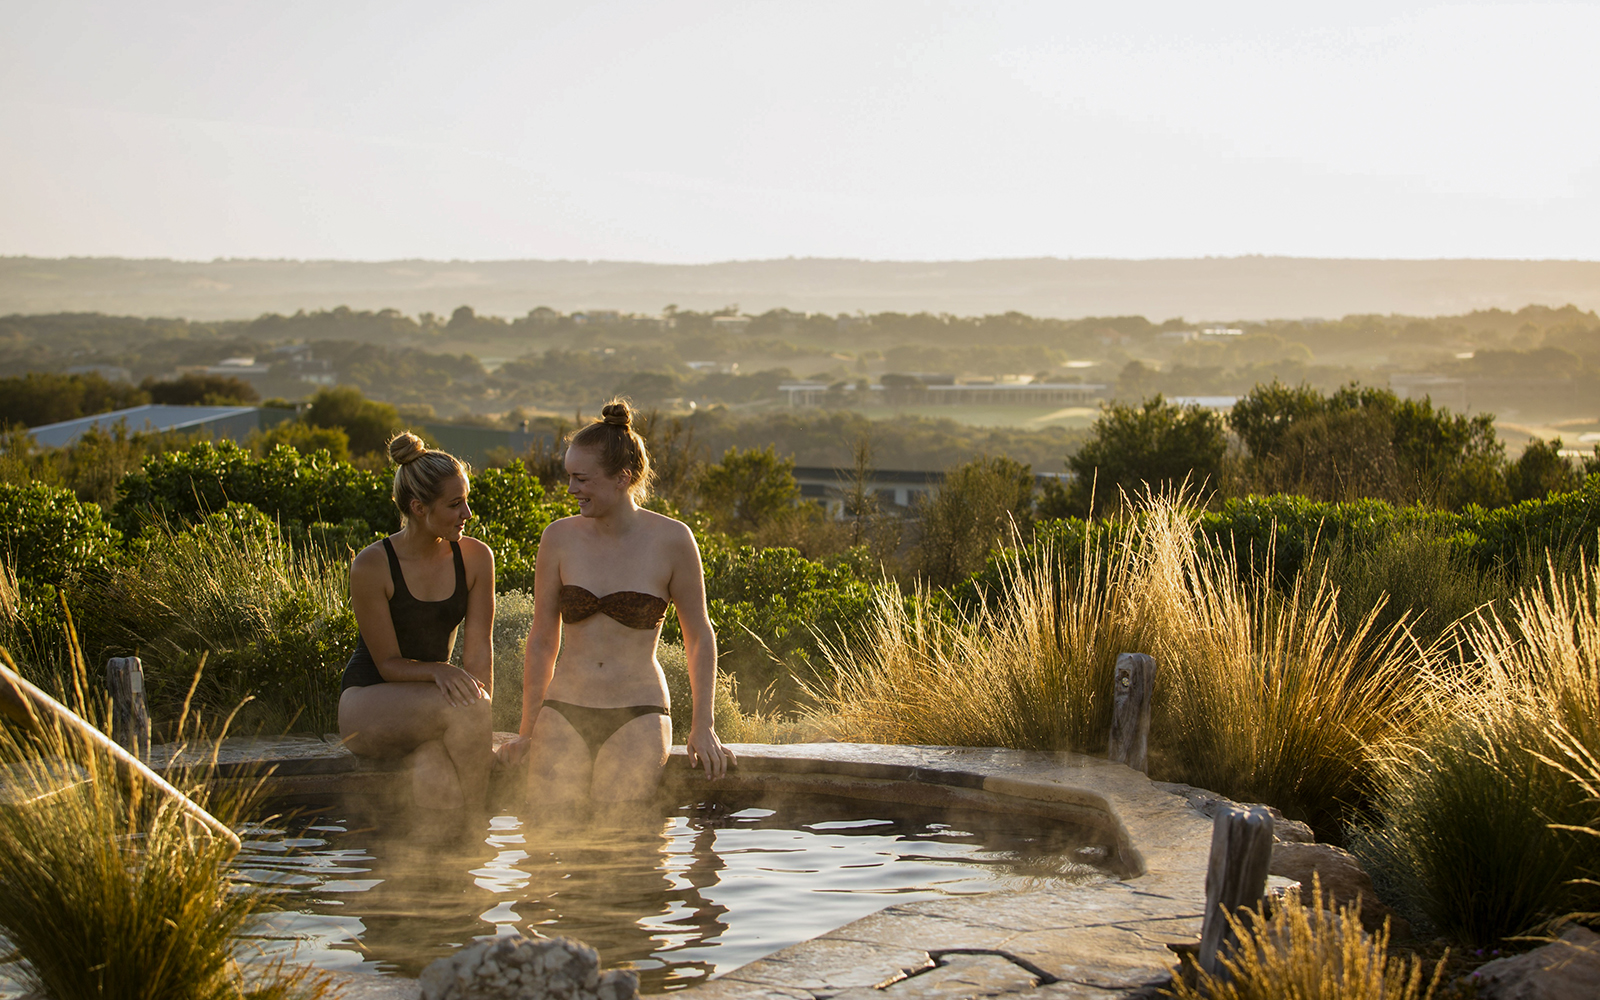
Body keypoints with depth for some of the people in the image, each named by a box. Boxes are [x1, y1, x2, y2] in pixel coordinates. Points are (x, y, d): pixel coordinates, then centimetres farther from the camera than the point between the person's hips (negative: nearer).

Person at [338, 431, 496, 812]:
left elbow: (479, 650, -5)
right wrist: (438, 672, -32)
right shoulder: (372, 565, -16)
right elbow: (388, 664, -12)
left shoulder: (475, 558, -4)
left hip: (431, 702, 3)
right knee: (462, 706, -33)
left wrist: (479, 732, -16)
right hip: (368, 703, -3)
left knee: (435, 779, -34)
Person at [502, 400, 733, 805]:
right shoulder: (559, 538, 4)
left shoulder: (671, 540, -3)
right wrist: (527, 731, 11)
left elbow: (699, 636, 7)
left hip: (638, 716, -2)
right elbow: (542, 640, 12)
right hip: (563, 712, 2)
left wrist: (702, 727, 4)